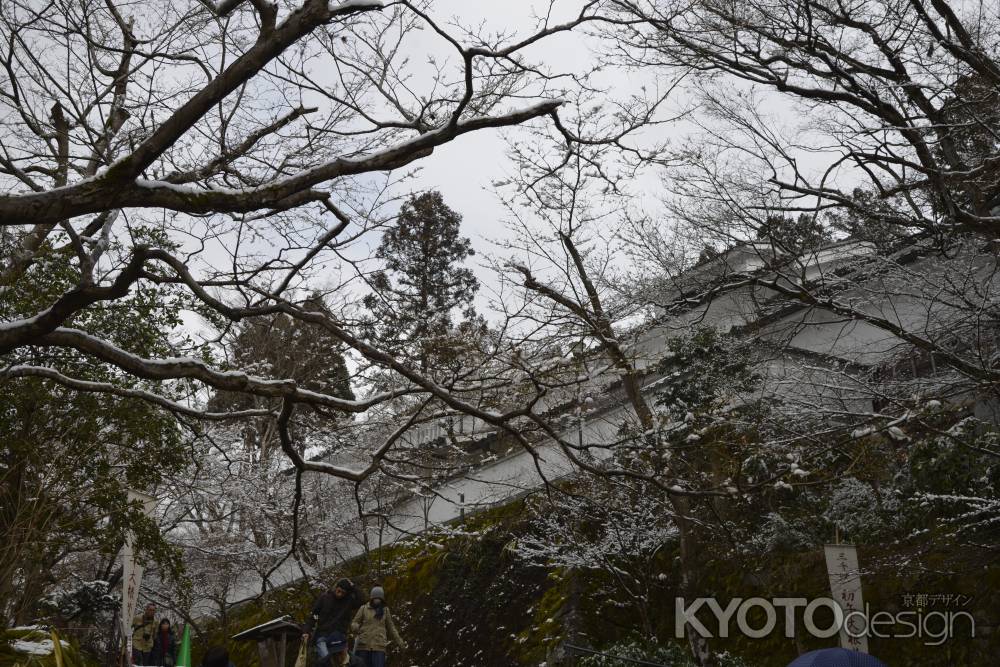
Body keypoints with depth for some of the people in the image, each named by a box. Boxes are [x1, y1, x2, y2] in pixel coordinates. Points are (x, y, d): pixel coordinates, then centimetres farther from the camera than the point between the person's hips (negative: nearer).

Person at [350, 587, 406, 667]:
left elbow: (391, 628, 18)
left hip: (379, 646, 0)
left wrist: (399, 642, 12)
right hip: (364, 645, 0)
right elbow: (354, 623, 6)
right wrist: (355, 628, -18)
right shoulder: (363, 609, 6)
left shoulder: (385, 610, 12)